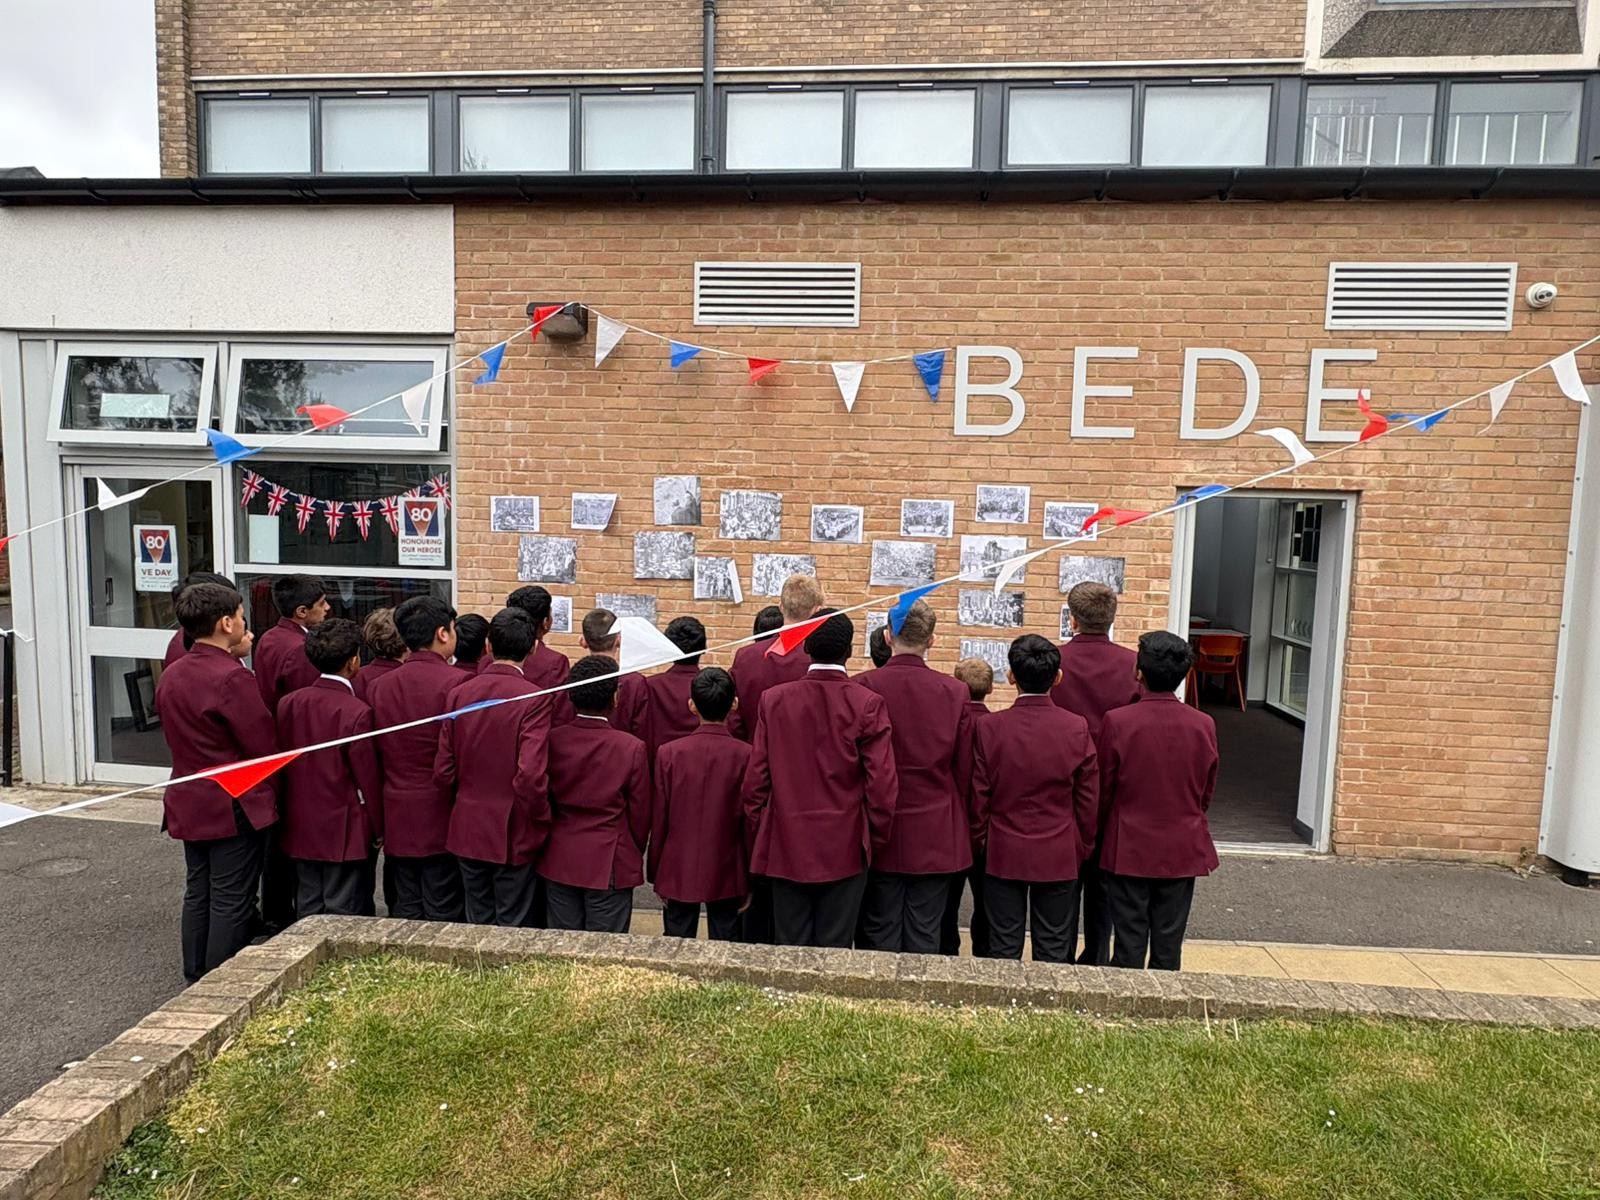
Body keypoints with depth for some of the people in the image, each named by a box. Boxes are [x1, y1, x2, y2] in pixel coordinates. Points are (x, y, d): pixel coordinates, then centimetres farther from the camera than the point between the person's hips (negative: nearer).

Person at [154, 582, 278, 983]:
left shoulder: (170, 676, 5)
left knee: (198, 893, 18)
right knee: (232, 901, 2)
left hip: (189, 804, 8)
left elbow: (177, 736, 13)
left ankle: (195, 980, 30)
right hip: (235, 806, -8)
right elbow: (265, 746, -18)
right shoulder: (232, 677, -22)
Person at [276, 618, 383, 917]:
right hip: (344, 831, -6)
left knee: (308, 913, 15)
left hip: (300, 829, 6)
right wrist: (377, 830, -1)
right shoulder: (356, 713, -18)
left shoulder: (288, 704, 0)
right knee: (344, 917, 4)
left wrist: (292, 812, 18)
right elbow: (367, 778, -13)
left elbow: (280, 765, 7)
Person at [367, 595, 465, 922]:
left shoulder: (379, 686, 3)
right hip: (442, 817, -5)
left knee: (405, 909, 14)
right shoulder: (457, 683, -15)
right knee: (443, 913, 4)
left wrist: (379, 815, 18)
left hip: (397, 818, 5)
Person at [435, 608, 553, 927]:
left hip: (467, 831, 4)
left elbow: (443, 772, 0)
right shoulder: (534, 699, -17)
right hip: (514, 833, -4)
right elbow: (531, 775, -23)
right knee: (513, 927, 10)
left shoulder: (460, 693, -3)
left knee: (478, 927, 18)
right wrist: (541, 821, -7)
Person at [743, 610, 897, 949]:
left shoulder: (773, 700, -4)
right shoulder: (867, 704, -10)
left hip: (786, 848, 2)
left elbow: (755, 781, 0)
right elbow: (882, 786, -10)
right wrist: (874, 842, 5)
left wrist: (757, 843, 11)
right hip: (845, 851, -1)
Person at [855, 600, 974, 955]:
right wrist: (962, 829, 16)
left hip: (881, 835, -1)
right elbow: (965, 771, 2)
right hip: (937, 837, 1)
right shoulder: (955, 692, -5)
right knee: (925, 938, 10)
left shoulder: (863, 687, -11)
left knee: (880, 934, 9)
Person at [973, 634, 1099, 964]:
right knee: (1054, 950, 11)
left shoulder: (989, 727, -12)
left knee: (1004, 949, 10)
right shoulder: (1077, 728, -9)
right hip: (1059, 858, 1)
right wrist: (1082, 849, 12)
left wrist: (980, 840, 10)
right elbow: (1089, 800, -2)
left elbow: (979, 796, -4)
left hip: (1003, 855, 0)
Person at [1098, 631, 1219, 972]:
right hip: (1183, 850, 2)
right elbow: (1207, 792, 5)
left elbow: (1103, 790, -5)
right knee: (1169, 947, 12)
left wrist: (1104, 836, 13)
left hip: (1129, 850, -2)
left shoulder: (1117, 721, -15)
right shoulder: (1204, 725, -6)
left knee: (1129, 945, 7)